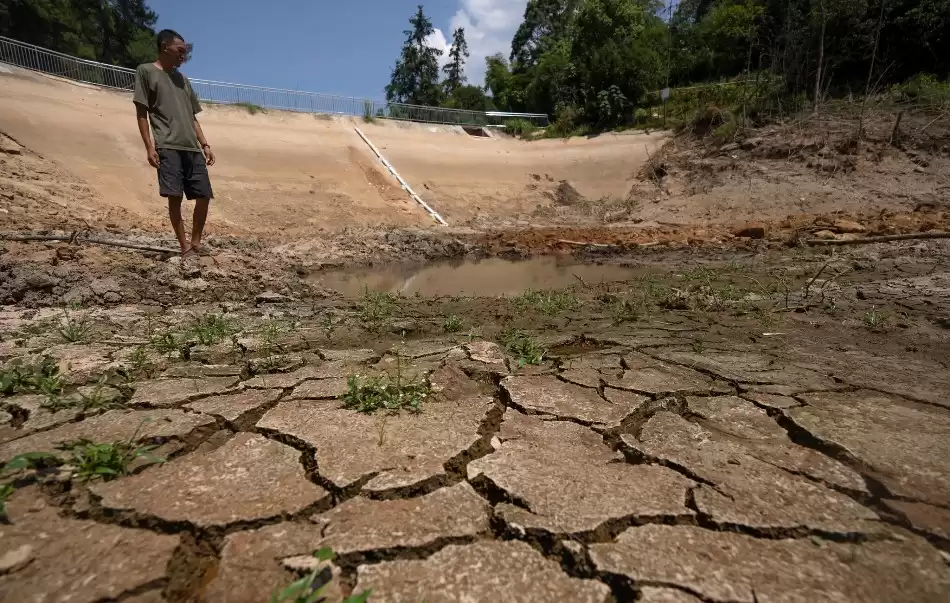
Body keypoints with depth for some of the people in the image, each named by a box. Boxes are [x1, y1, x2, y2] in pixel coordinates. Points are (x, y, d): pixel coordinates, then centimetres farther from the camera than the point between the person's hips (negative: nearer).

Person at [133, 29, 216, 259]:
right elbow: (141, 112, 1)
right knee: (174, 197, -11)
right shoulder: (146, 71, 7)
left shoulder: (183, 79, 23)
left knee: (204, 196, 0)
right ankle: (185, 246, -3)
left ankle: (196, 242, 13)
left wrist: (205, 145, 12)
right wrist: (149, 146, -8)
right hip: (167, 147, -5)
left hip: (192, 148, 6)